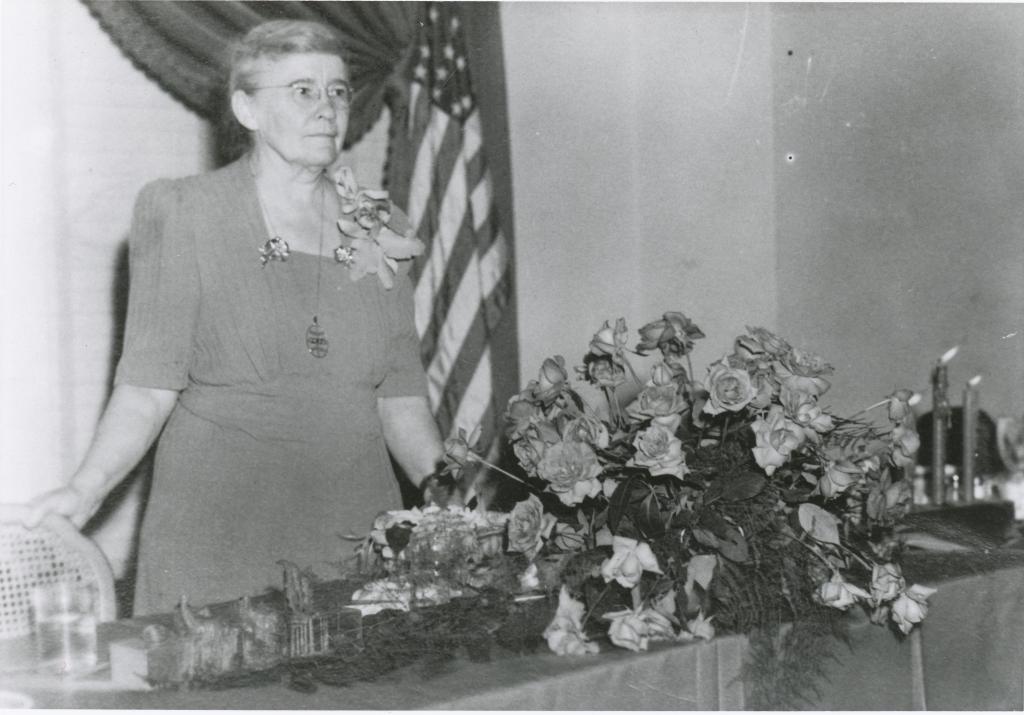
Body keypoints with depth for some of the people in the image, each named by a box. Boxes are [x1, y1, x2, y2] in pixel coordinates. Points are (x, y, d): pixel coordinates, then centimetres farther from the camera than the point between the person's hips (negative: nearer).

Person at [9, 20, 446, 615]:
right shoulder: (180, 213, -1)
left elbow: (400, 396, 9)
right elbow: (148, 388, -6)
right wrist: (85, 490, -19)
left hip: (354, 525, 3)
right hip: (217, 536, -3)